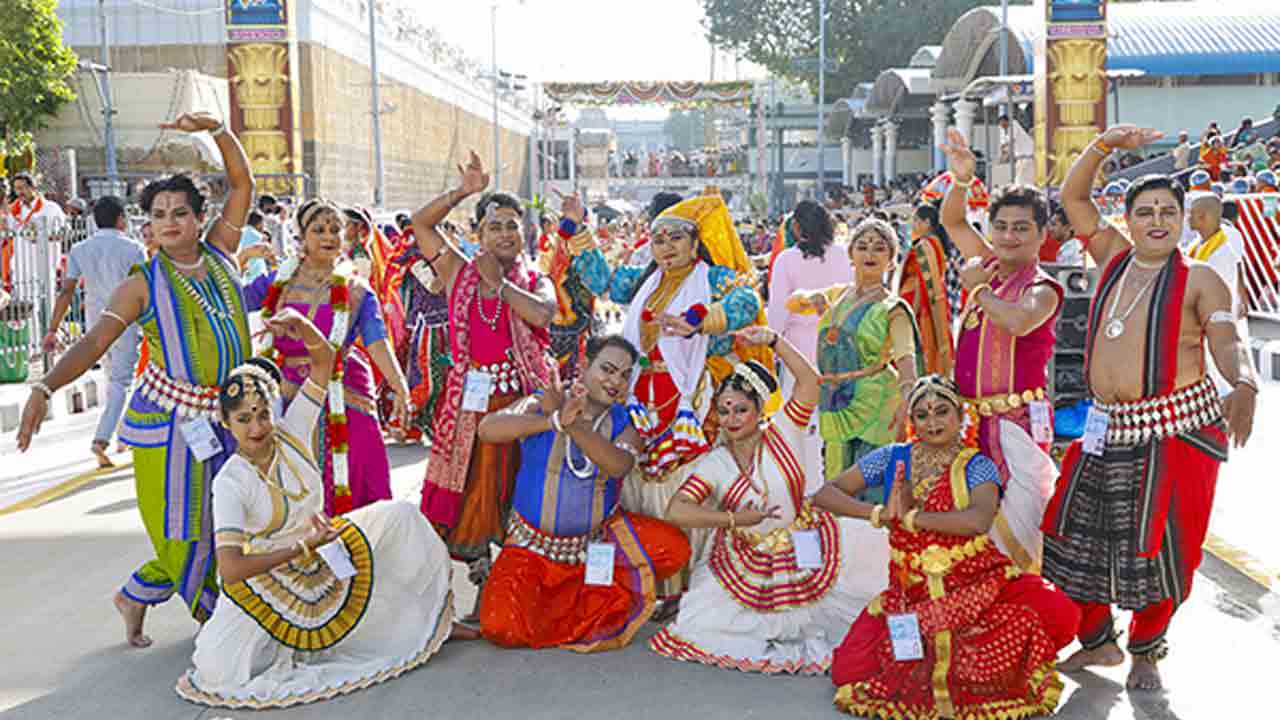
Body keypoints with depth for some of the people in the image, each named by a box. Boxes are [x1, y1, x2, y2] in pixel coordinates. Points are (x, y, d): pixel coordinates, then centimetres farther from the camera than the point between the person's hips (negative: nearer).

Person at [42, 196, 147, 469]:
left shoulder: (79, 250, 4)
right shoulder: (133, 248, -7)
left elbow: (66, 292, 0)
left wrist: (52, 329, 3)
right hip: (125, 323, -4)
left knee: (113, 379, 19)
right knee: (120, 382, -3)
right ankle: (102, 439, -16)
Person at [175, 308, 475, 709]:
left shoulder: (291, 432, -11)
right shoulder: (230, 483, -24)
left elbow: (324, 360, -13)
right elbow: (229, 569, -31)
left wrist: (301, 327, -35)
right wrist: (304, 547, -30)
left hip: (322, 559, 5)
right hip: (267, 579, -5)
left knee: (401, 516, -4)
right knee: (216, 669, -25)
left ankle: (434, 619, 12)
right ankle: (277, 647, 12)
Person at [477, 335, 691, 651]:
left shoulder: (624, 425, -2)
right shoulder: (540, 405, -7)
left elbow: (619, 465, -26)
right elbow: (487, 429, -26)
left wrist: (571, 424, -39)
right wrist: (554, 421, -38)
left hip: (599, 538, 2)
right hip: (534, 547, -2)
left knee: (675, 548, -21)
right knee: (502, 626, -24)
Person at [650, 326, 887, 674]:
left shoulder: (783, 435, -8)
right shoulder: (713, 464, -10)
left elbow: (809, 381, -19)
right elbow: (675, 511, -22)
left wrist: (774, 341, -26)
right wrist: (735, 519, -23)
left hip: (808, 551, 0)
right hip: (749, 565, 0)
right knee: (699, 628, -2)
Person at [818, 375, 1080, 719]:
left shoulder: (978, 467, -1)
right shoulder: (892, 458, 7)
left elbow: (979, 520, -23)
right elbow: (825, 495, 4)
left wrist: (909, 516, -18)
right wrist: (878, 513, -11)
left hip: (976, 584, -2)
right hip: (911, 594, 2)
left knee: (1055, 615, -28)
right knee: (851, 670, -15)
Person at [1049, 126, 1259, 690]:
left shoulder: (1199, 280, -2)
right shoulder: (1114, 258, 10)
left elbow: (1229, 345, -13)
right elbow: (1072, 197, 10)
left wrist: (1244, 387, -34)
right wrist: (1106, 144, -2)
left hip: (1176, 430, -4)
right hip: (1109, 428, 5)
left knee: (1158, 546, 1)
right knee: (1079, 536, 8)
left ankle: (1146, 650, 24)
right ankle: (1098, 640, 28)